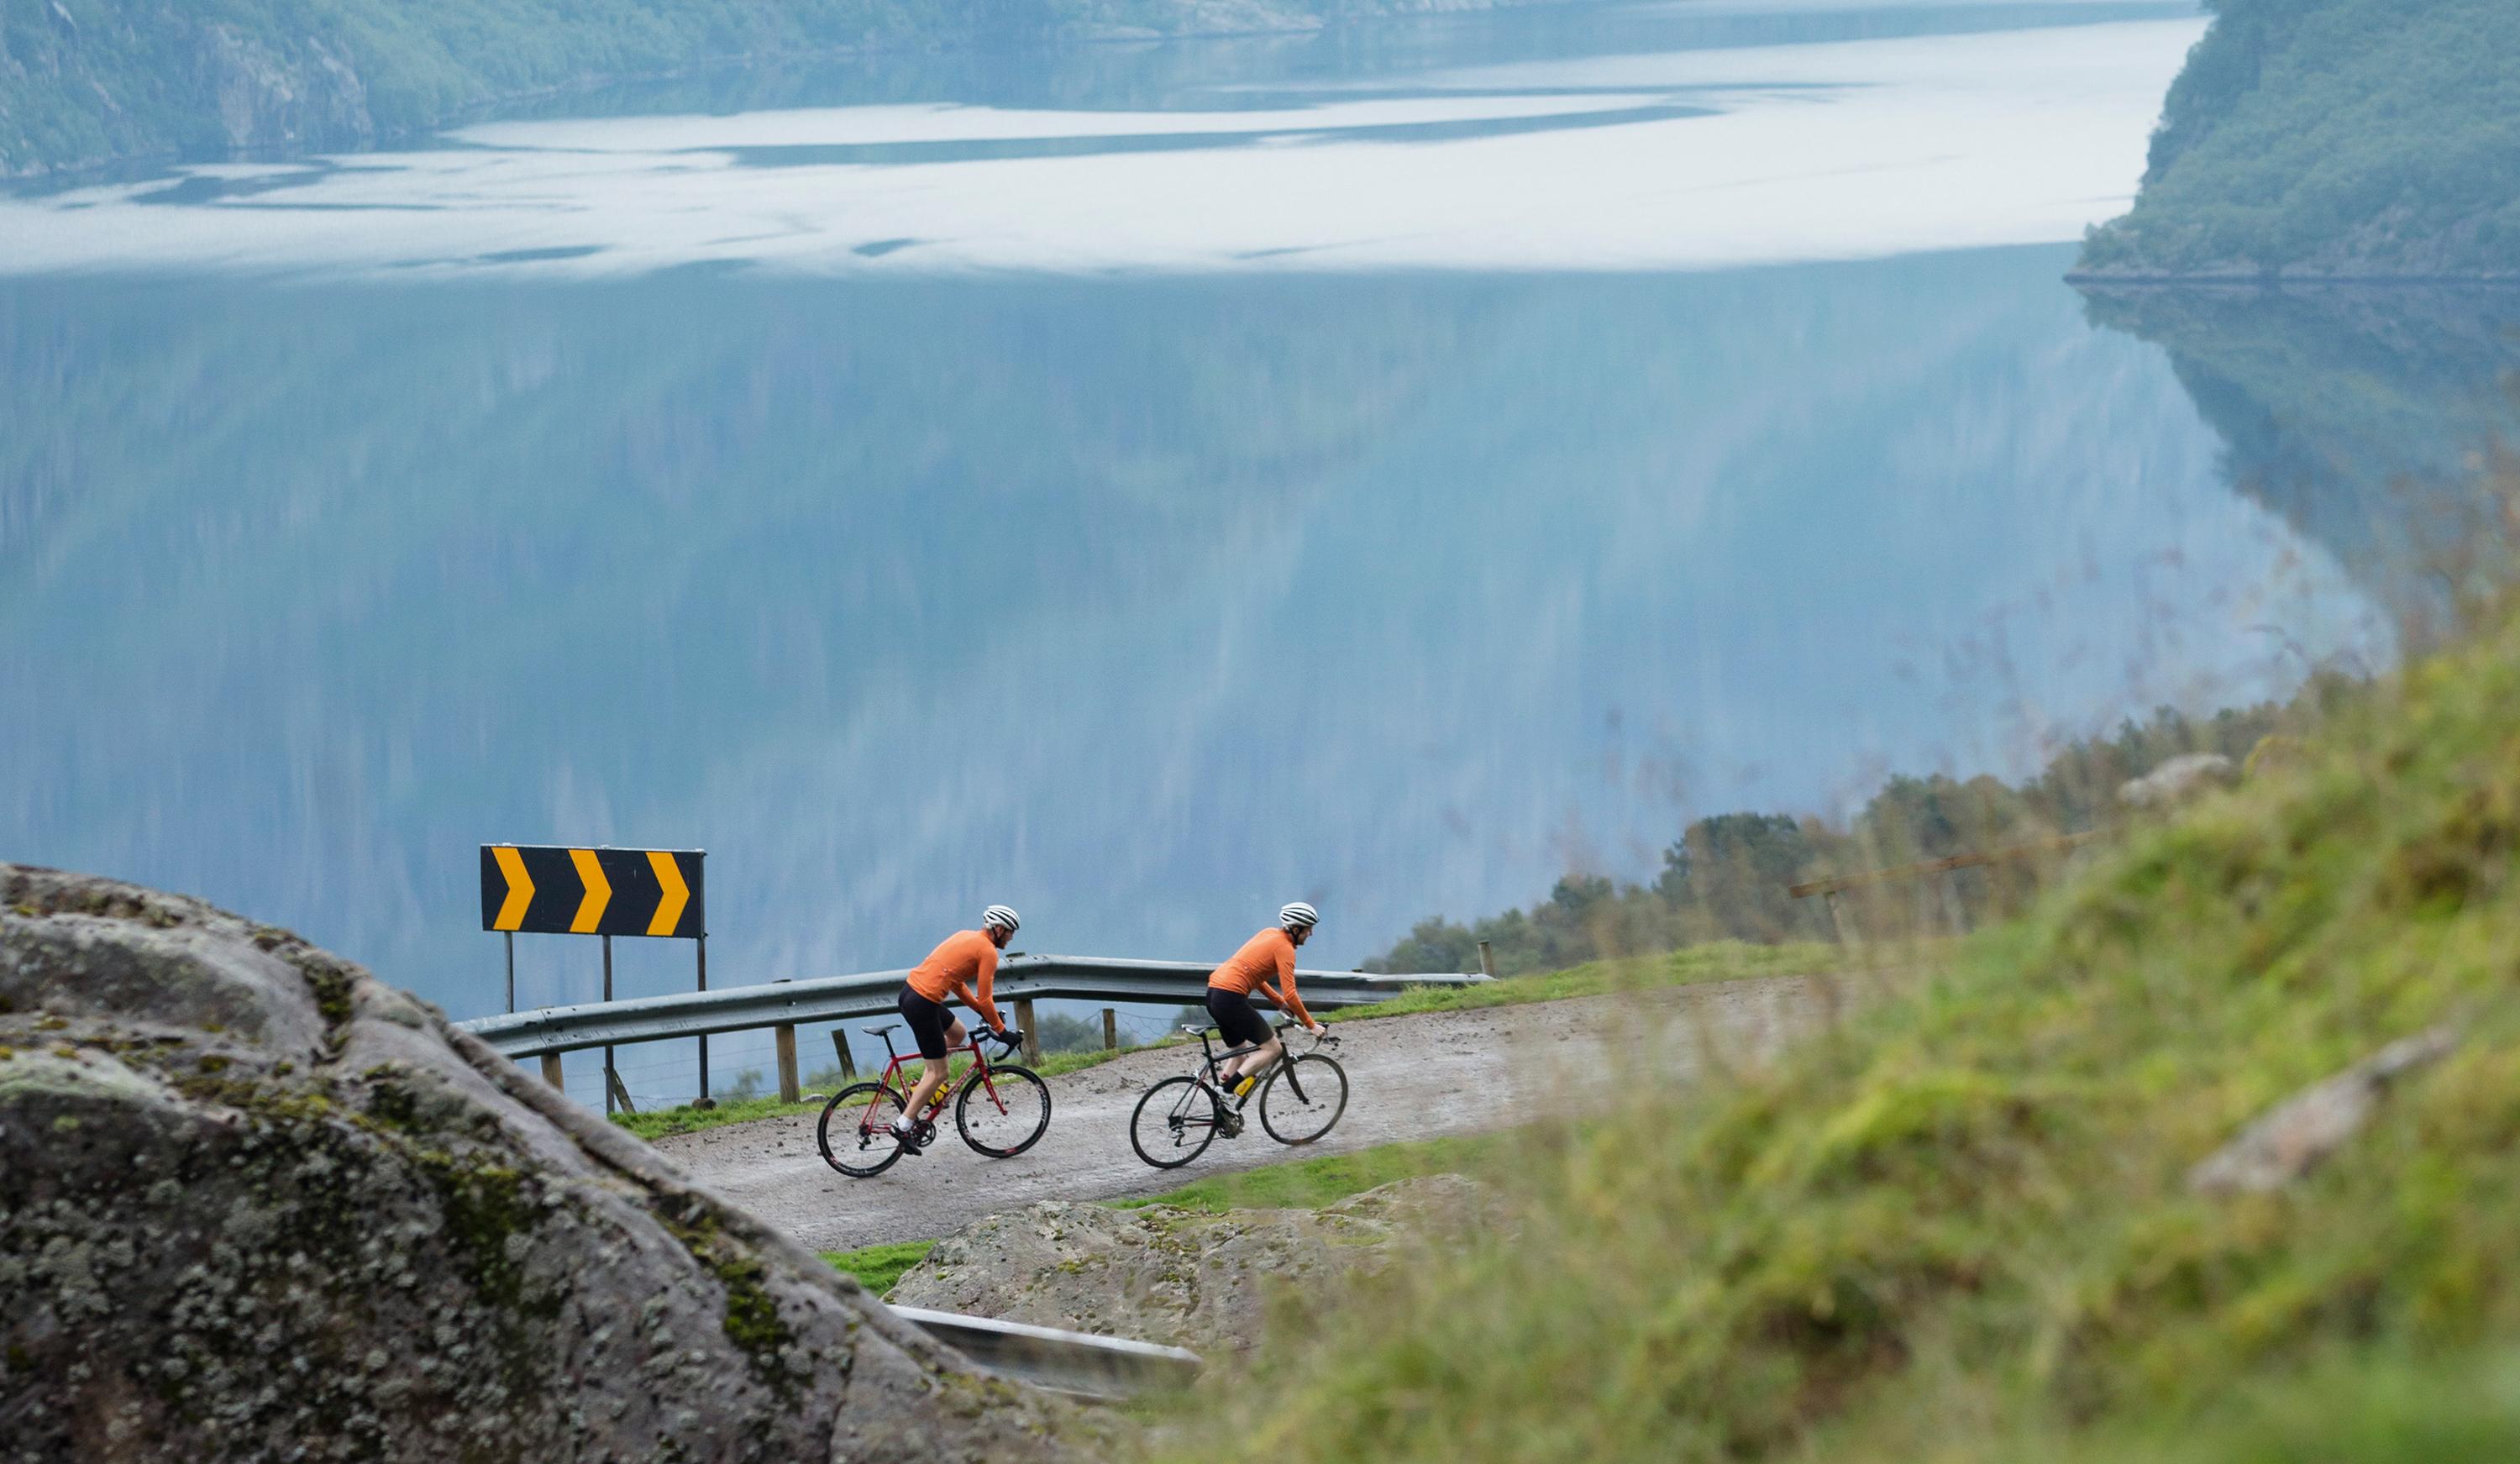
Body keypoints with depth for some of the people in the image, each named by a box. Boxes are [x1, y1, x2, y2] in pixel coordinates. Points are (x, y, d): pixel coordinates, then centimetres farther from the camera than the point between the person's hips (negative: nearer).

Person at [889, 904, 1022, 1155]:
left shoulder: (966, 937, 19)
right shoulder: (988, 951, -7)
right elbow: (984, 1000, -8)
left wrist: (985, 1011, 27)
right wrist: (1001, 1030, 3)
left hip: (909, 991, 9)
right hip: (923, 1004, -9)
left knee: (957, 1032, 29)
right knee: (938, 1072, 0)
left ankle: (921, 1087, 22)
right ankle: (904, 1125, -1)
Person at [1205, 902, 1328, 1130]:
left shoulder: (1270, 934, 19)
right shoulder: (1284, 948, -8)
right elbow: (1290, 994, -13)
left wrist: (1280, 1003, 27)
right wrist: (1310, 1025, -3)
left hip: (1214, 993, 10)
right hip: (1232, 998, -10)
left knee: (1241, 1052, 20)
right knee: (1272, 1048, -2)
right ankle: (1232, 1088, -13)